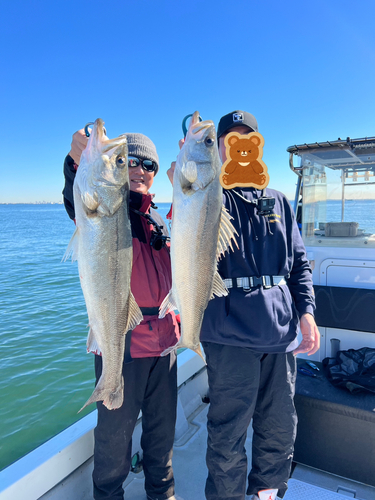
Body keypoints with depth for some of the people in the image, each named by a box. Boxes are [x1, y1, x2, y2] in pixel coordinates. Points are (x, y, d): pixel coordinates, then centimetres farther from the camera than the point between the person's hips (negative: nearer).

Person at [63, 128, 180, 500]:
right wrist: (77, 162, -50)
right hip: (121, 339, -6)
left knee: (162, 425, 20)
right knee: (116, 431, 9)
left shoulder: (156, 219, 13)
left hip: (163, 338, 6)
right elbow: (78, 200, -31)